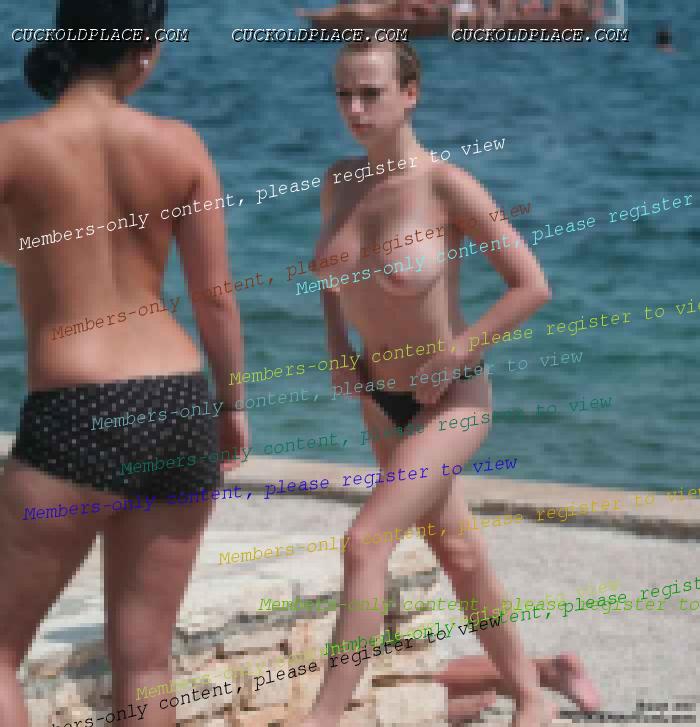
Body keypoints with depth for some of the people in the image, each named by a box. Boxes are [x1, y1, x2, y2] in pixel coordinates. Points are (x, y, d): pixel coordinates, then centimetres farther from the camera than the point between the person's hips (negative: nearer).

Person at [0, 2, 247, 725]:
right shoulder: (181, 146, 3)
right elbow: (217, 299, 7)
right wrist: (231, 404, 20)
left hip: (77, 420, -4)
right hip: (181, 411, 4)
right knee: (144, 666, 12)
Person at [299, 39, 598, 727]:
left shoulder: (448, 186, -22)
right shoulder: (338, 181, -3)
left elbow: (533, 285, -18)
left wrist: (450, 358, -19)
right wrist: (337, 349, 1)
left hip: (451, 401, -7)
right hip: (384, 399, 7)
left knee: (364, 543, -20)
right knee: (458, 552, 18)